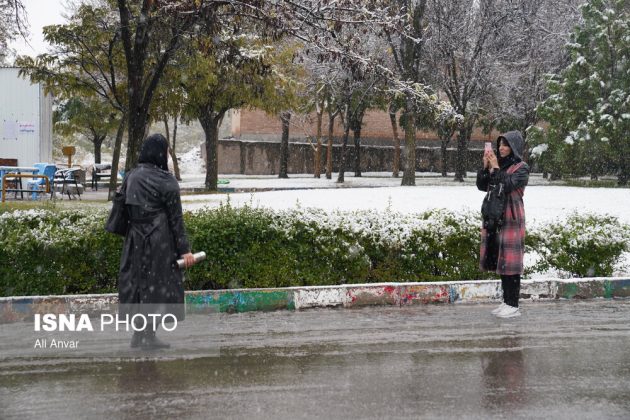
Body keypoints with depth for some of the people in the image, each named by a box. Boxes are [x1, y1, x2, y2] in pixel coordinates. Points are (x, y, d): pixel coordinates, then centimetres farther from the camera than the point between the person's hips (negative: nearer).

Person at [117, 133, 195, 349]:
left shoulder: (131, 176, 6)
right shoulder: (165, 181, -12)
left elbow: (127, 210, 10)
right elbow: (175, 218, -11)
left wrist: (136, 231, 18)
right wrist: (184, 249, -8)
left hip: (135, 239, 6)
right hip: (159, 240, -6)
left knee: (137, 281, 13)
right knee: (157, 283, 3)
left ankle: (138, 334, 18)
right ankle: (147, 336, 7)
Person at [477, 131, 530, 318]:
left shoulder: (521, 168, -6)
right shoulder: (499, 164, 13)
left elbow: (507, 185, -20)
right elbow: (482, 185, 7)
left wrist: (495, 168, -14)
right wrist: (485, 166, -4)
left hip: (511, 219, -7)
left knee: (509, 261, -6)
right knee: (500, 261, 10)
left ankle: (513, 306, -1)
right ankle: (506, 301, 18)